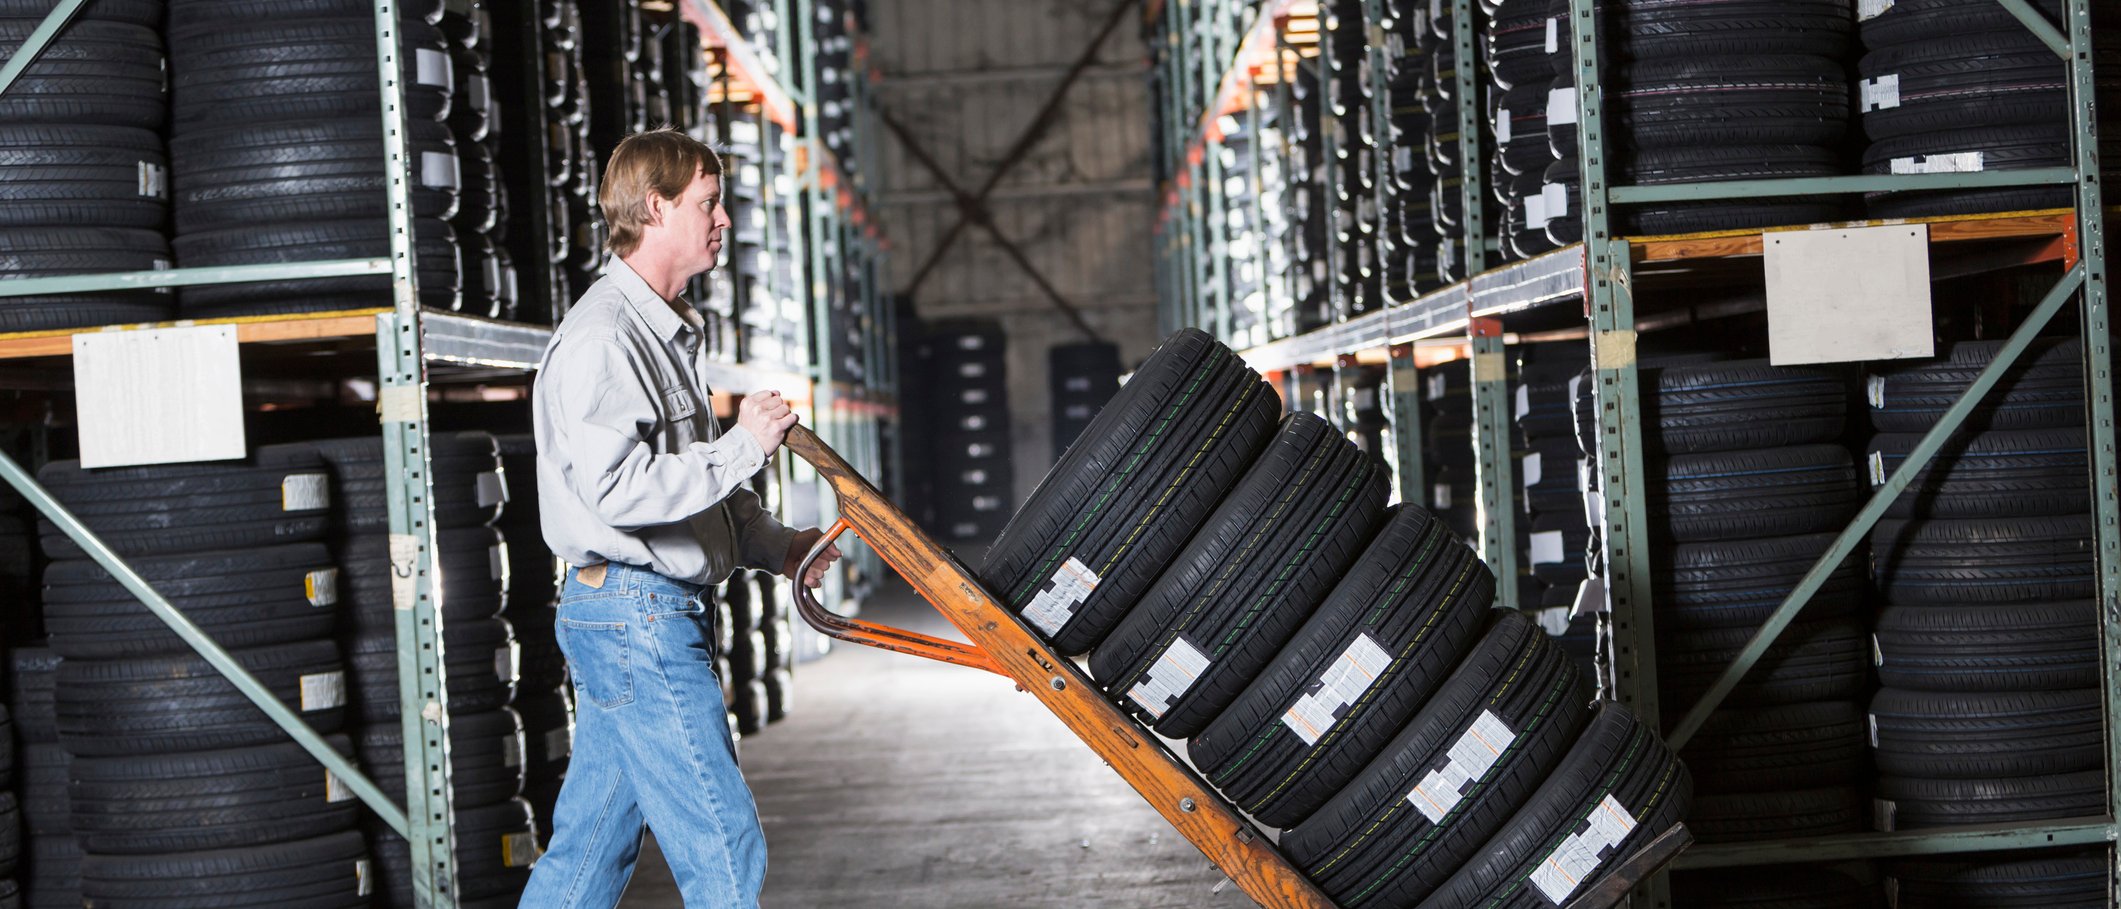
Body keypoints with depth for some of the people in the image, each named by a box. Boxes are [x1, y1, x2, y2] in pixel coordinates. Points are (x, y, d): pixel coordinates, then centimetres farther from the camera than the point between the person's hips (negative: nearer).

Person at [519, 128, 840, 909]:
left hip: (652, 615, 10)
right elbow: (616, 487, -25)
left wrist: (776, 547, 14)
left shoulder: (666, 331, 18)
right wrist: (743, 446, -18)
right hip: (636, 615, -10)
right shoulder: (602, 336, -15)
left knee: (590, 843, 13)